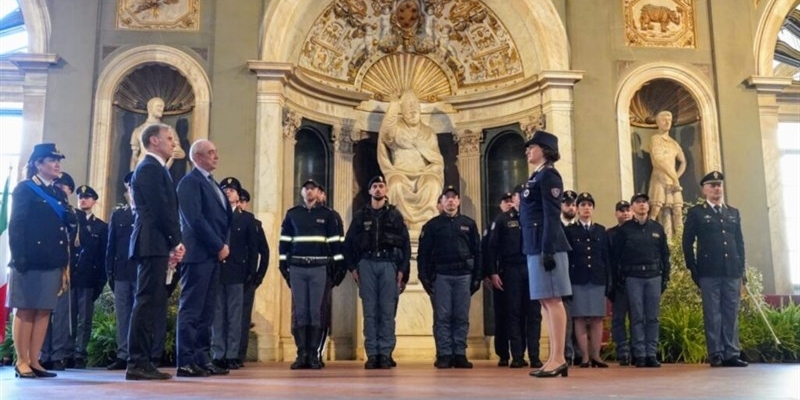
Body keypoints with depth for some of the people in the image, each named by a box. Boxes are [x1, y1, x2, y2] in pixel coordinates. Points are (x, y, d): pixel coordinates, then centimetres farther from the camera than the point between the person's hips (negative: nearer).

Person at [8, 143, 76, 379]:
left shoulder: (58, 193, 18)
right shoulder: (24, 189, 0)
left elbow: (67, 226, 15)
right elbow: (16, 225, -7)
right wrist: (19, 257, -15)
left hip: (53, 261, 6)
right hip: (31, 260, -6)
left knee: (44, 311, 5)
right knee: (25, 310, 0)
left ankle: (34, 361, 9)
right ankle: (22, 362, 5)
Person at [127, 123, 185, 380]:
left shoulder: (154, 168, 23)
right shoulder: (150, 167, -7)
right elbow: (161, 209, -15)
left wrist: (171, 245, 11)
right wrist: (176, 242, -10)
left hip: (155, 245, 10)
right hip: (153, 243, -10)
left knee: (152, 304, 9)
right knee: (148, 302, -9)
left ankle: (141, 361, 13)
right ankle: (138, 363, -7)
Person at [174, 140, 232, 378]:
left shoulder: (212, 183, 21)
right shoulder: (190, 181, -7)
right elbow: (195, 220, -16)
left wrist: (224, 245, 5)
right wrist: (219, 246, -13)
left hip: (214, 254, 9)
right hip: (199, 254, -9)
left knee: (206, 311, 9)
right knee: (191, 309, -6)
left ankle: (201, 359, 13)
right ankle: (185, 362, -3)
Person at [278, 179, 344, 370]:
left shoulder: (327, 214, 7)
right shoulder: (292, 214, 10)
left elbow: (335, 241, 6)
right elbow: (284, 240, 12)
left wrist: (338, 265, 0)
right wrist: (283, 265, 6)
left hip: (319, 268, -1)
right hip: (297, 268, 1)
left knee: (316, 311, 0)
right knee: (299, 311, 1)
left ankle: (313, 353, 5)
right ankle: (301, 354, 5)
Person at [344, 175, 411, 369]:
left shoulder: (395, 215, 9)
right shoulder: (360, 216, 11)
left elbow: (405, 244, 6)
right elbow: (349, 242, 11)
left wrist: (402, 269, -2)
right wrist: (353, 267, 2)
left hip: (388, 264, -1)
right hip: (367, 264, 1)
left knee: (387, 310, -2)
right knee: (369, 310, 0)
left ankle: (385, 354, 2)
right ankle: (372, 354, 3)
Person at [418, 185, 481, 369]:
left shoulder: (469, 224, 11)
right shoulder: (432, 225, 6)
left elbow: (477, 252, 10)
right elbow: (423, 253, 3)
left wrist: (477, 277, 3)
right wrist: (425, 277, -5)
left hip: (463, 275, 1)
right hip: (440, 276, -1)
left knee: (461, 317, 2)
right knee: (442, 317, -2)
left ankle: (460, 354, 8)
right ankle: (444, 355, 2)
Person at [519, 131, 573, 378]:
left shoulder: (549, 175, -8)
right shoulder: (538, 176, 20)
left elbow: (552, 216, -16)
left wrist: (548, 250, -21)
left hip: (546, 245, -10)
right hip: (536, 246, 10)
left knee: (553, 300, -8)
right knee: (545, 302, 9)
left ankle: (559, 359, -4)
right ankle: (555, 359, 12)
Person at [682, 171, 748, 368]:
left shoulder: (733, 213, 17)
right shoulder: (696, 213, 5)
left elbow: (740, 242, 16)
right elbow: (687, 242, 1)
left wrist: (742, 268, 9)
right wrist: (693, 269, -4)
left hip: (732, 272, 4)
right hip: (709, 272, -4)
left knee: (731, 314, 4)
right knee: (713, 314, -3)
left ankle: (731, 354, 7)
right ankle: (716, 354, 1)